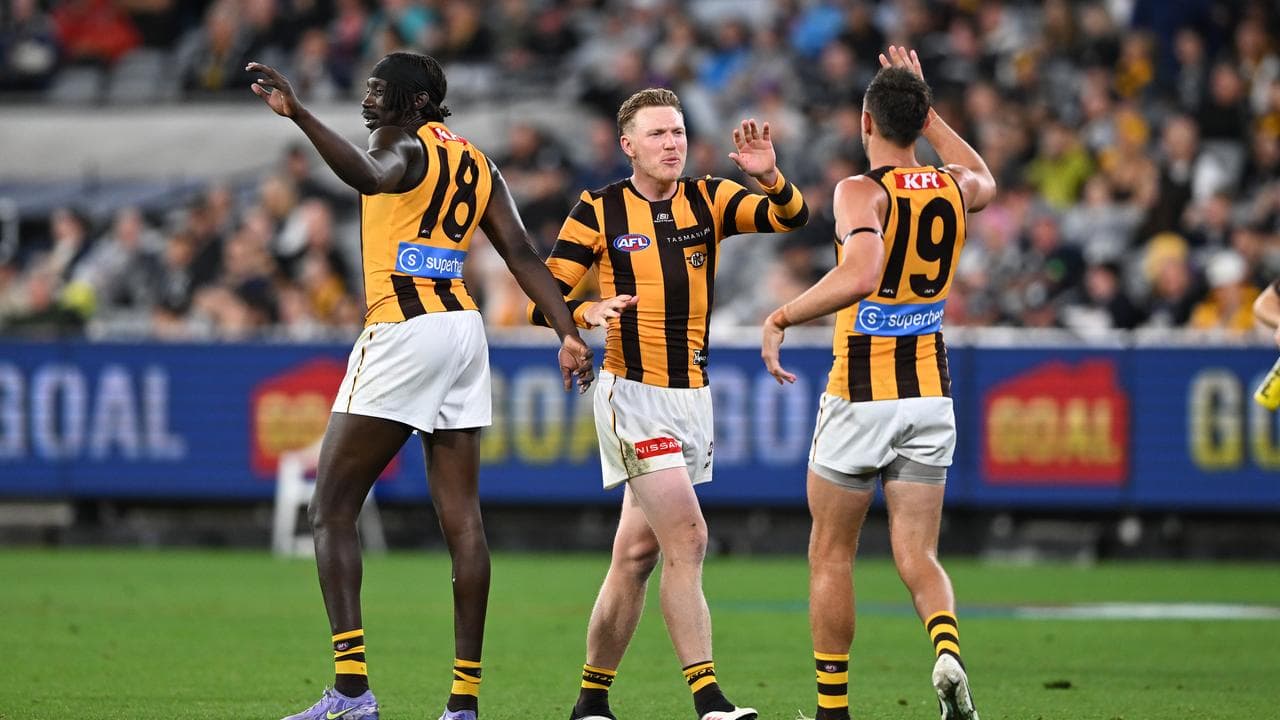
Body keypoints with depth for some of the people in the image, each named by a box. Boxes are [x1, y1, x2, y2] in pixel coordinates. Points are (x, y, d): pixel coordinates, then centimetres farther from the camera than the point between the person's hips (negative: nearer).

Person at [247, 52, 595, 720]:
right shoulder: (474, 163, 16)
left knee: (331, 509, -3)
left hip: (403, 332, -8)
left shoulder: (406, 146, -8)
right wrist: (568, 332, 11)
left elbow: (368, 176, -32)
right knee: (461, 515, 6)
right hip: (463, 326, 8)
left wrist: (297, 114, -43)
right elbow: (522, 253, 12)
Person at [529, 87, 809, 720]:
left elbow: (791, 218, -5)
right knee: (687, 538, -16)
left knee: (637, 553, 10)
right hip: (633, 391, -5)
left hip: (692, 393, 5)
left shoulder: (709, 199, 6)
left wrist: (770, 178, -25)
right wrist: (589, 313, -24)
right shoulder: (599, 211, -4)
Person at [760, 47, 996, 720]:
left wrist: (781, 317, -25)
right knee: (917, 555, 5)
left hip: (860, 398, -4)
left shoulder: (862, 191, -14)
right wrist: (925, 110, 31)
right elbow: (984, 179, 31)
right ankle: (947, 650, -24)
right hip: (929, 394, 4)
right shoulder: (953, 189, 4)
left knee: (831, 553, 10)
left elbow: (859, 273, -33)